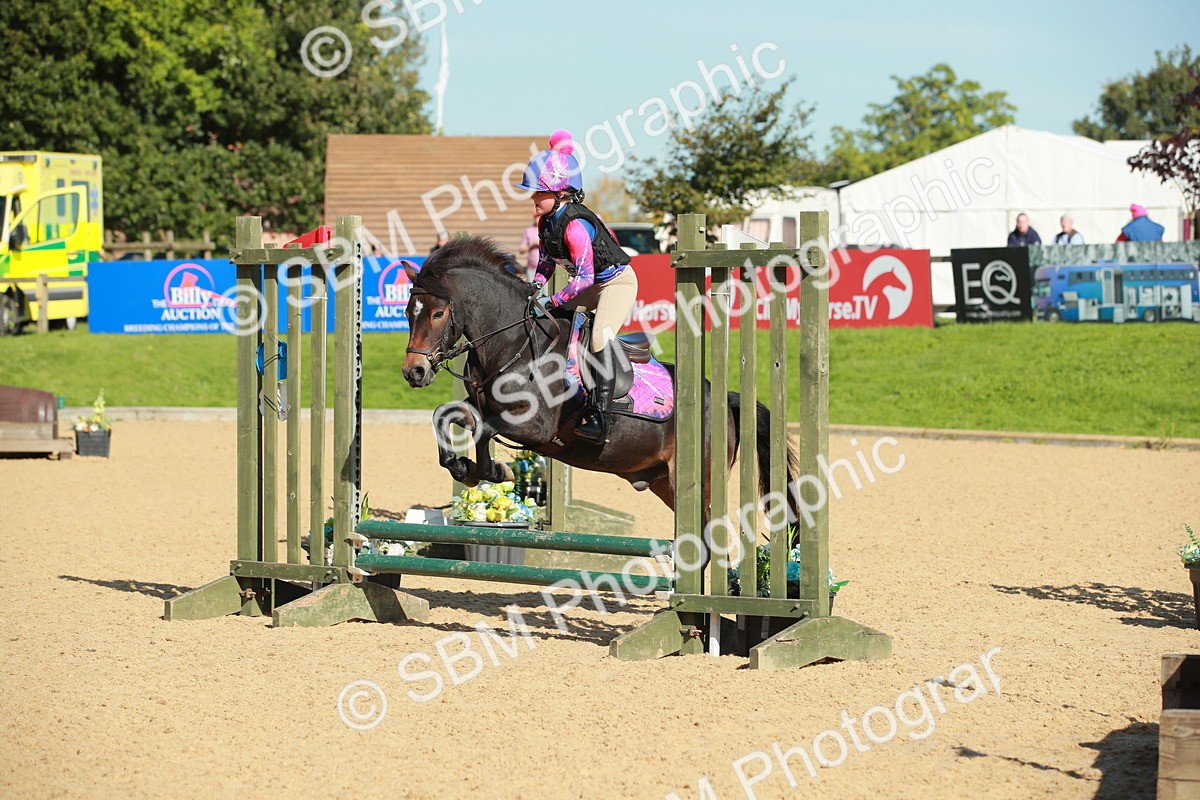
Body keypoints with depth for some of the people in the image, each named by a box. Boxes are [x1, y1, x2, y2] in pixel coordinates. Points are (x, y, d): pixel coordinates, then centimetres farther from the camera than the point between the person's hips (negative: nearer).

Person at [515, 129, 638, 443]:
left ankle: (600, 411, -28)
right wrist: (536, 285, -4)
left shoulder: (575, 226, -31)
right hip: (591, 286, 10)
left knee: (600, 336, -27)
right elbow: (547, 258, 12)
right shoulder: (546, 221, -3)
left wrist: (552, 302, -29)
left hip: (618, 281, -10)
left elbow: (584, 277, -31)